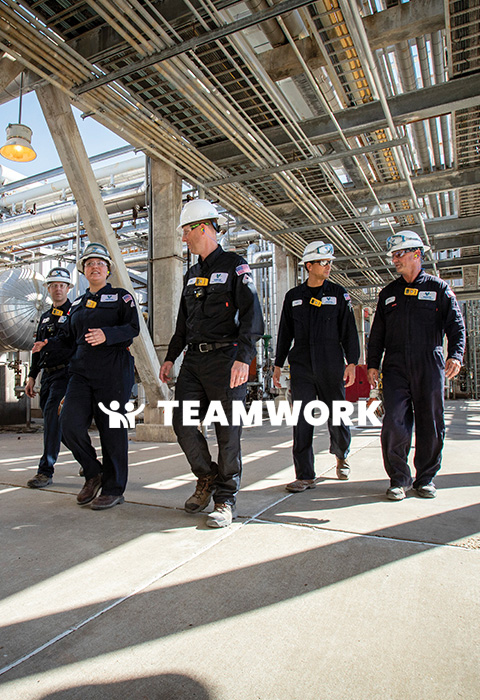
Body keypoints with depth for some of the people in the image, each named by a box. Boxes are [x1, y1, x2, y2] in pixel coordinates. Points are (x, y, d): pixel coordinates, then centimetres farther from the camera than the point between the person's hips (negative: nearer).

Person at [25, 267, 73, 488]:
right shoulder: (45, 317, 18)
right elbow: (38, 350, 21)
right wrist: (32, 376, 17)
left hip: (65, 373, -7)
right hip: (47, 374, 7)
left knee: (52, 415, -16)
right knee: (55, 419, 11)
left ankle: (46, 471, -12)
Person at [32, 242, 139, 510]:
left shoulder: (121, 296, 6)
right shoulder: (77, 304, 22)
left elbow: (133, 328, -7)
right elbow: (69, 337, 27)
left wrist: (107, 334, -23)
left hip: (113, 370, -5)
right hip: (82, 371, 5)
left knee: (112, 429, -3)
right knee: (70, 424, -8)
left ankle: (114, 489, 10)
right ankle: (94, 472, 16)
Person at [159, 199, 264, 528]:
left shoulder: (235, 265, -2)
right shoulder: (192, 274, 20)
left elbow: (252, 314, -12)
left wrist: (243, 358, -23)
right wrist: (170, 357, 19)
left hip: (226, 358, -7)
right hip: (195, 359, 7)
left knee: (228, 431, -1)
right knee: (183, 423, 2)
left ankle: (225, 499, 12)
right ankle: (207, 478, 24)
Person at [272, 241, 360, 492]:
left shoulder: (338, 293, 6)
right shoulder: (293, 296, 11)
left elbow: (349, 330, 4)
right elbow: (285, 333, 14)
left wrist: (352, 363, -4)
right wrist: (278, 364, 11)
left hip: (331, 368, -1)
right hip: (301, 368, 1)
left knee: (337, 418, 5)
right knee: (302, 422, -2)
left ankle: (341, 455, 37)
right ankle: (305, 476, 6)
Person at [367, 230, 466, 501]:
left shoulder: (439, 288, 8)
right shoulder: (388, 293, 16)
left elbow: (456, 324, 2)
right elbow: (377, 333, 16)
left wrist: (455, 355, -13)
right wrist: (373, 363, 9)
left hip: (430, 367, -1)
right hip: (395, 368, 2)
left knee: (431, 425, 4)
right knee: (394, 423, -6)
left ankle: (426, 478, 20)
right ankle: (399, 479, 7)